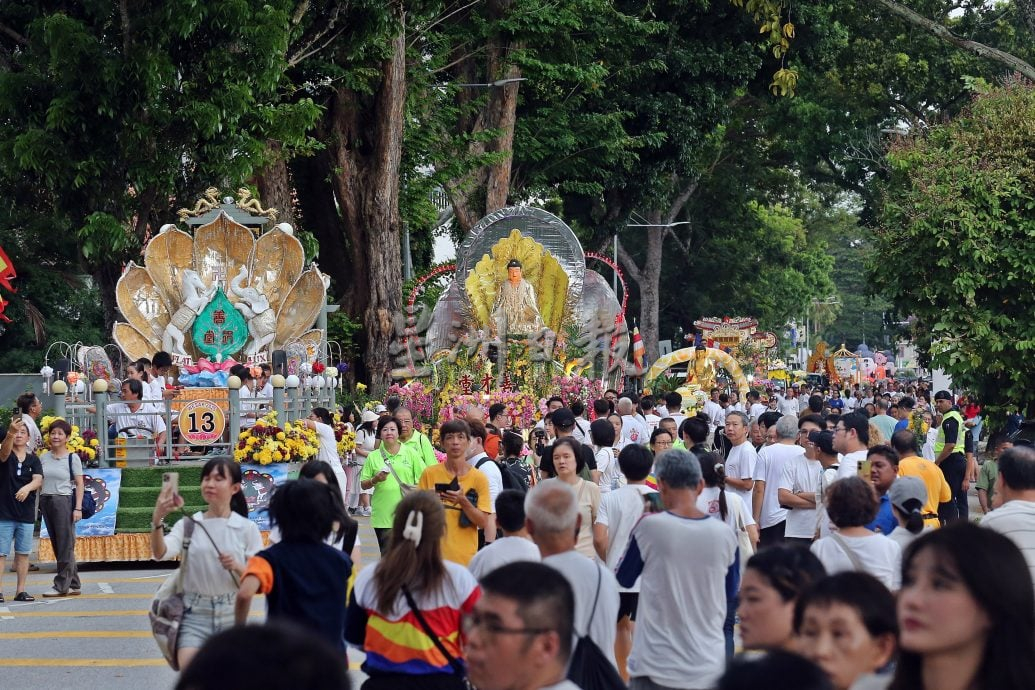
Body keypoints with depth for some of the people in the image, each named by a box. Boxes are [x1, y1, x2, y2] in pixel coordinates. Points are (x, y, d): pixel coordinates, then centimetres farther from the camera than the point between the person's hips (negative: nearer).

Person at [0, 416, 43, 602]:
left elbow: (38, 481, -7)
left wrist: (27, 487, -30)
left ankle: (20, 591, 14)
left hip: (26, 514, 3)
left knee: (23, 553, 7)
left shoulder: (33, 459, 7)